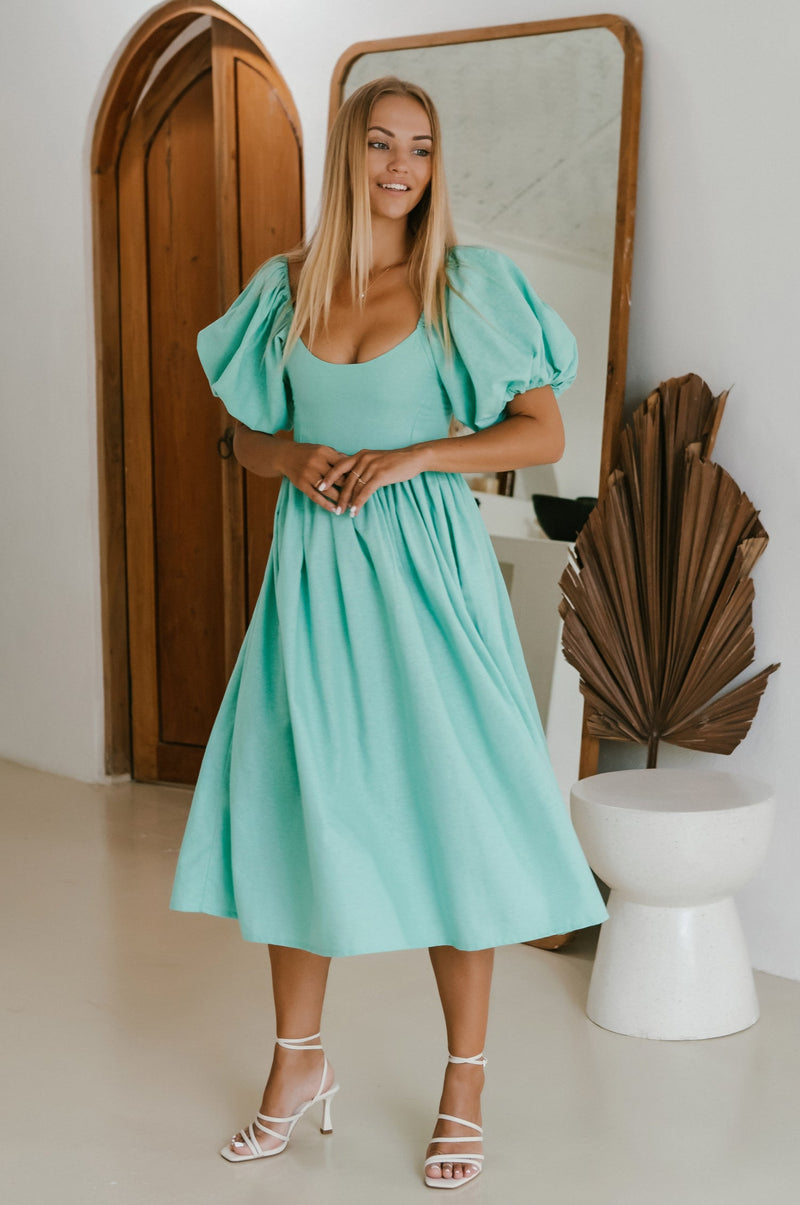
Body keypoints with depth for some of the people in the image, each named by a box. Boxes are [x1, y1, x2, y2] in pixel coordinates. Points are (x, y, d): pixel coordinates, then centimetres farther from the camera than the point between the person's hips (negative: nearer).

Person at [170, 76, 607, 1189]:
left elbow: (544, 433, -3)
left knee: (449, 812, -1)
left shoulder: (467, 284, 0)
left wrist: (411, 456, -14)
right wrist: (294, 457, -8)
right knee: (300, 800, 7)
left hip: (425, 571, -3)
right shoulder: (286, 288, 9)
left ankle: (465, 1086, 13)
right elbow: (247, 436, 15)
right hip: (313, 570, 3)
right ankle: (301, 1059, 25)